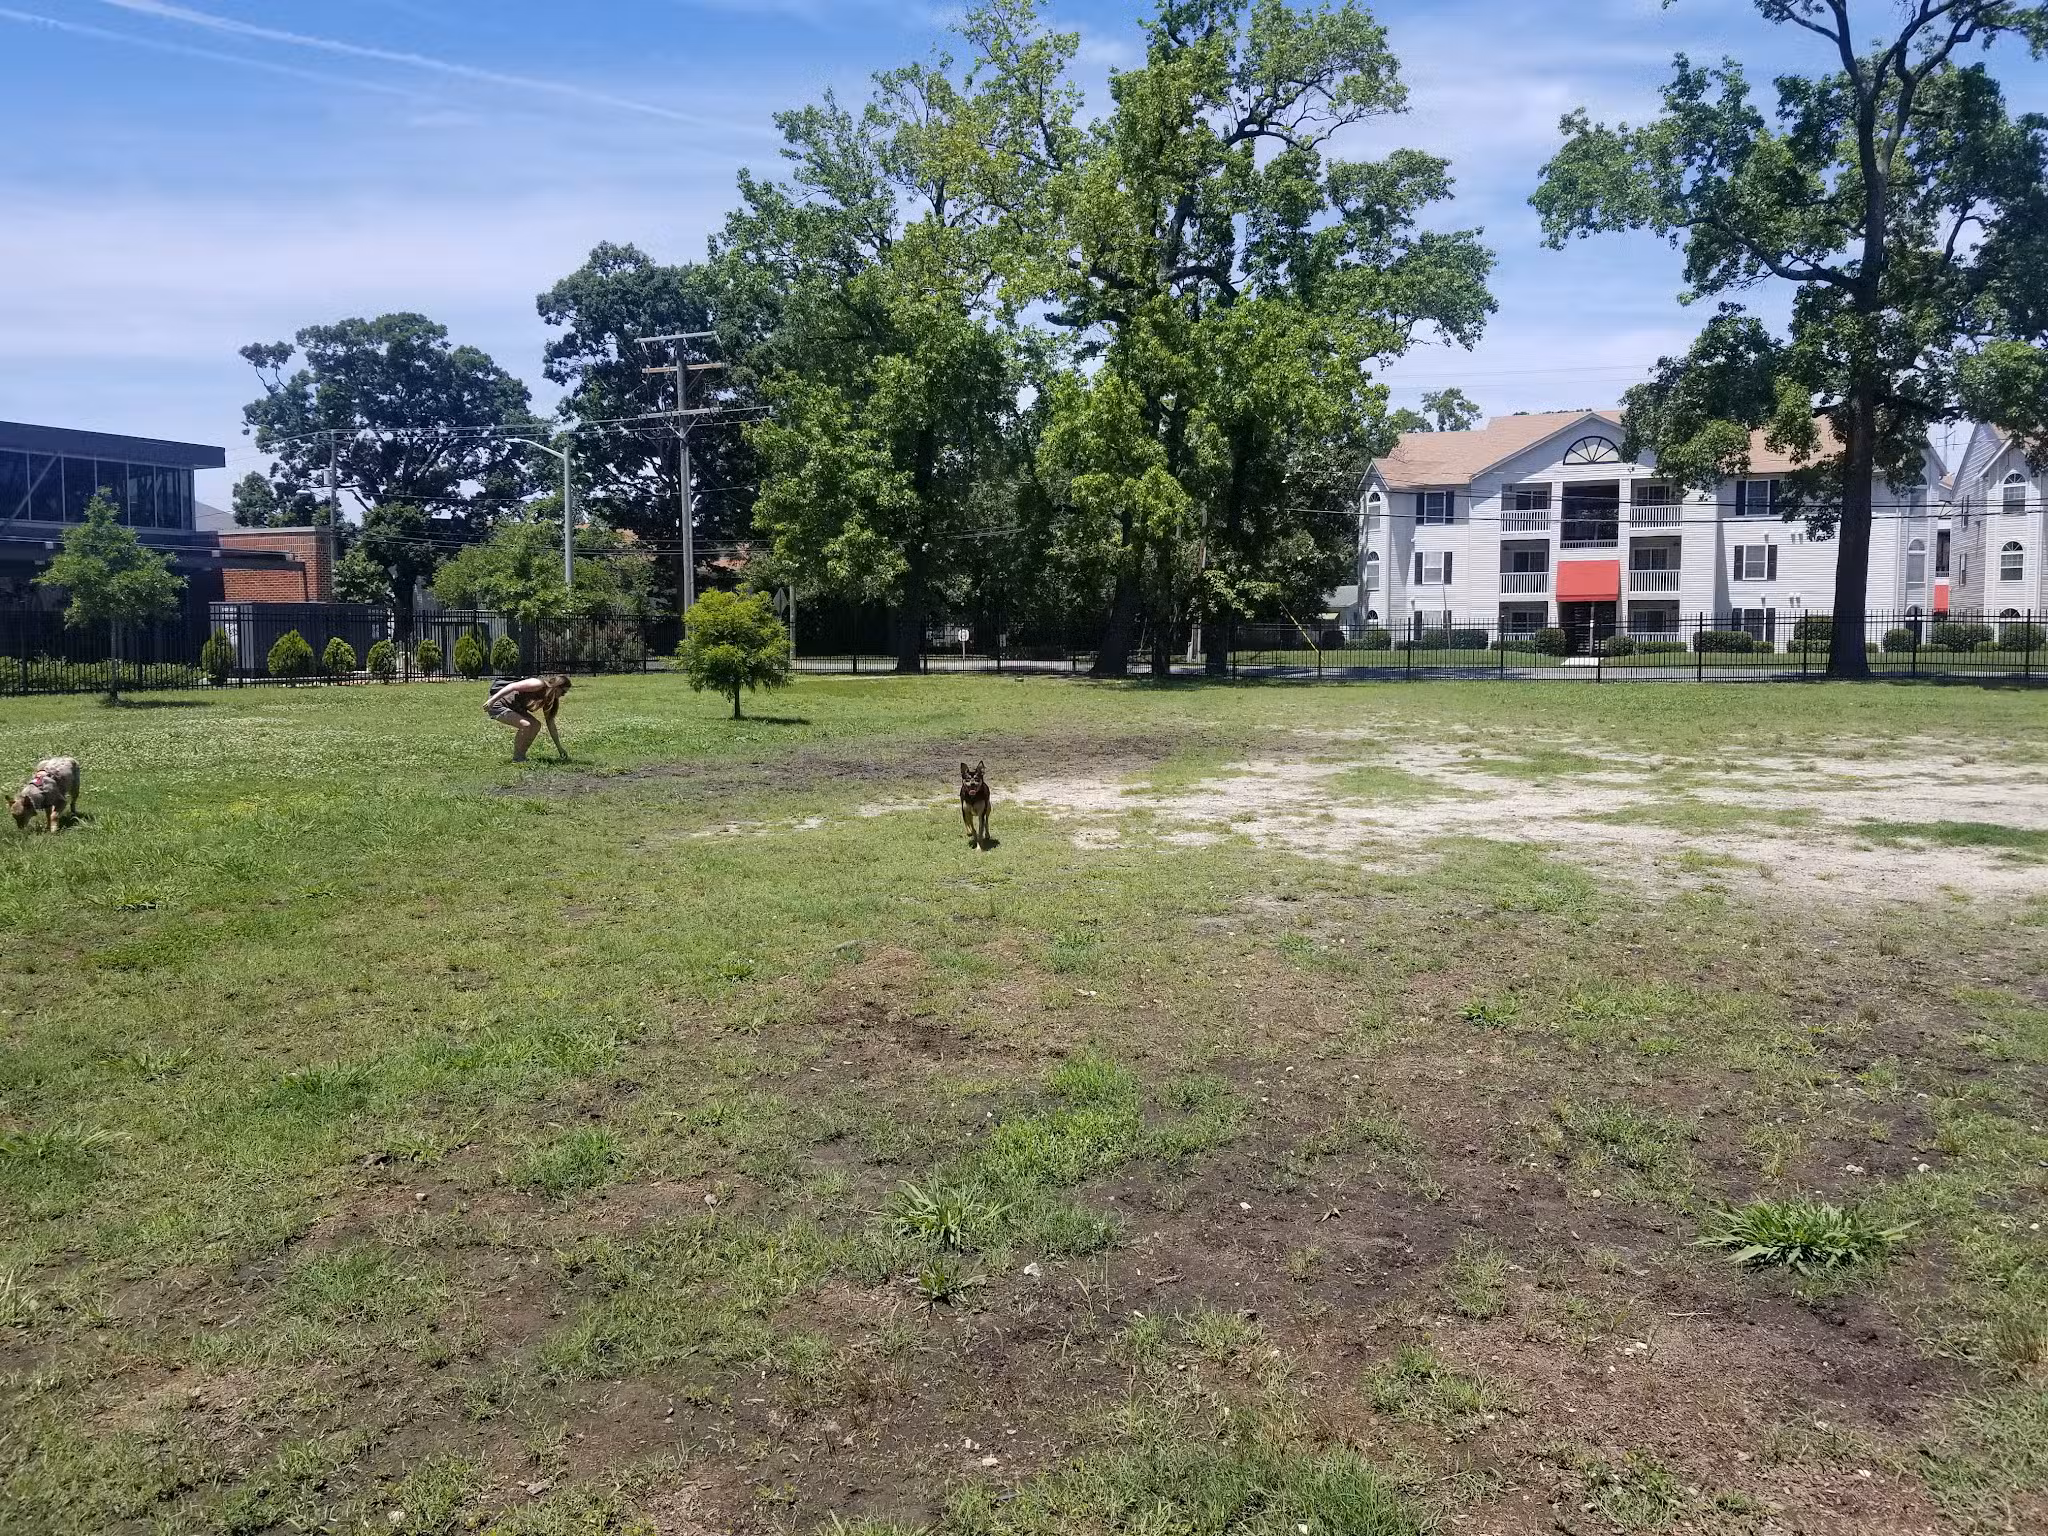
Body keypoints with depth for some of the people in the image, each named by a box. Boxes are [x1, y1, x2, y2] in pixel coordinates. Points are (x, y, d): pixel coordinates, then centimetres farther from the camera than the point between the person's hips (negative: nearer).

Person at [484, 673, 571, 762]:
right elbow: (512, 686, -27)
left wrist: (559, 748, 11)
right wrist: (492, 700, -33)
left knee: (536, 725, 0)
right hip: (497, 705, -9)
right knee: (526, 725, -23)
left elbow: (550, 723, 11)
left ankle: (521, 755, 7)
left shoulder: (547, 699, 7)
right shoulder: (539, 684, -21)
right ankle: (517, 758, -10)